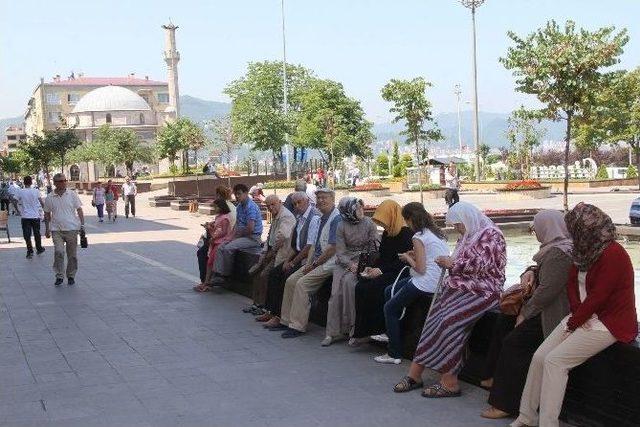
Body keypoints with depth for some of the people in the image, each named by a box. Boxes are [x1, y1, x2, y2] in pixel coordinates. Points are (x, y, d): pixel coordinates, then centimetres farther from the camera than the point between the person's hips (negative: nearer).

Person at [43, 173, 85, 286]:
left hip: (72, 229, 1)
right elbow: (47, 214, 12)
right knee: (58, 252, -16)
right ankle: (59, 276, -5)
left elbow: (79, 210, 4)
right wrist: (47, 229, 12)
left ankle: (71, 276, 21)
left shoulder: (72, 194, 2)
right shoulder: (49, 197, 3)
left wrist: (82, 224, -3)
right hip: (56, 230, -1)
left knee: (72, 255, 7)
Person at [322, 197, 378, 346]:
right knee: (337, 290, -21)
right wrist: (351, 264, -19)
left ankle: (350, 325, -21)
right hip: (345, 262, 1)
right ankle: (333, 332, -17)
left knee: (348, 281, -30)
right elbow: (340, 252, -2)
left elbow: (374, 248, 0)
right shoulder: (342, 227, 2)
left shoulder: (369, 223, 1)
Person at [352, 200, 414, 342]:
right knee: (360, 287, -16)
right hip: (386, 273, 8)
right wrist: (371, 267, 3)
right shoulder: (387, 234, 17)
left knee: (372, 287, -27)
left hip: (400, 274, -8)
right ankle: (362, 332, -16)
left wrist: (381, 270, -20)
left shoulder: (406, 233, -11)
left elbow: (404, 262, -17)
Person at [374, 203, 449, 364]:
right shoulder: (436, 232, 12)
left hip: (426, 284, -10)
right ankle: (392, 333, 24)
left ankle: (394, 354, 6)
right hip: (439, 281, 10)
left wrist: (407, 257, 0)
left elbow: (420, 268, -17)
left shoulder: (418, 237, -15)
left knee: (390, 308, 3)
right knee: (389, 292, 20)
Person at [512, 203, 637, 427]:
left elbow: (597, 298, -21)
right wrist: (577, 312, -5)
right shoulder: (586, 250, 11)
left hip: (609, 323, -9)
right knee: (539, 357, -5)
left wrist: (573, 323, -13)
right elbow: (572, 282, 12)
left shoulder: (613, 255, -19)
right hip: (583, 316, 9)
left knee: (555, 360, -20)